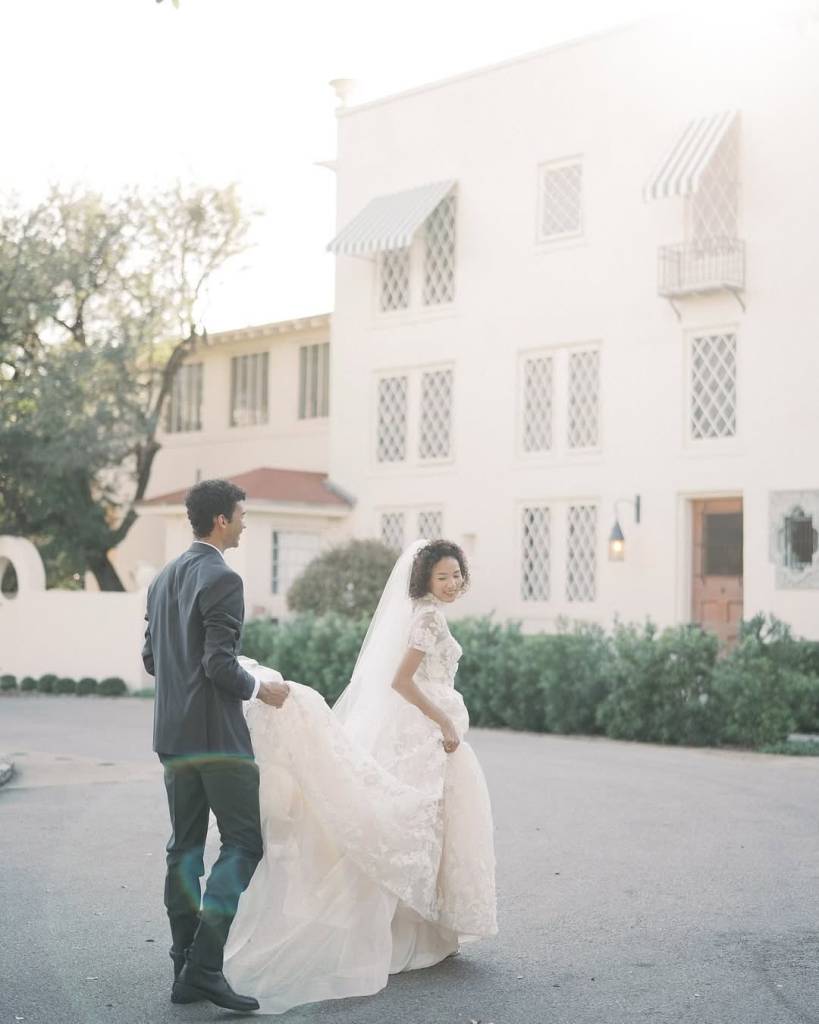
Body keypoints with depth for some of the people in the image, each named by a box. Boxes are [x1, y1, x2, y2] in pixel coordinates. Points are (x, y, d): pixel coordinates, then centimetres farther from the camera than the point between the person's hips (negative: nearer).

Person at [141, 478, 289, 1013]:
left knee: (186, 845, 11)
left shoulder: (164, 578, 14)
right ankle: (205, 964, -10)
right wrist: (259, 688, -4)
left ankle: (186, 969, 14)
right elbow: (220, 664, -19)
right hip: (217, 733, -9)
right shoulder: (222, 579, -13)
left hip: (173, 733, 9)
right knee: (244, 843, -4)